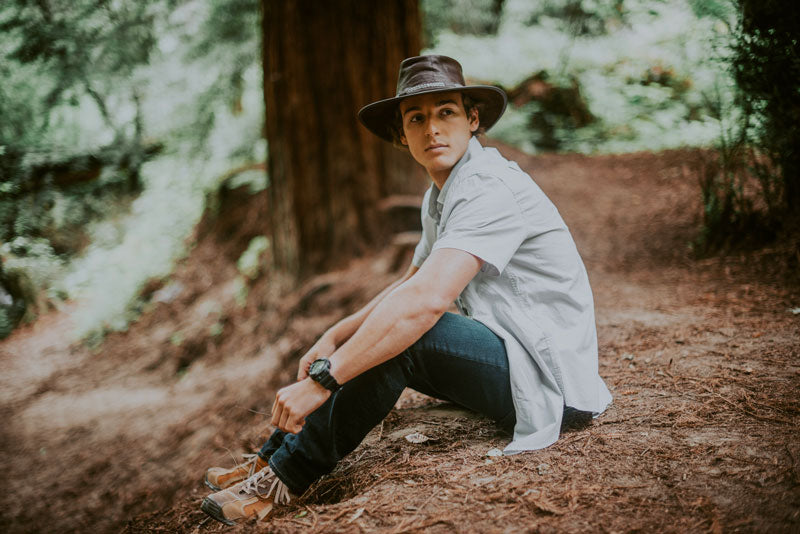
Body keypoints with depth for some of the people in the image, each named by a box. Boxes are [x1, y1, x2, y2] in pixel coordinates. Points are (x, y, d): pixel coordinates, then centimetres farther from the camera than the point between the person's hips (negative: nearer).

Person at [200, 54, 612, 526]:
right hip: (505, 357, 10)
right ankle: (275, 457, 9)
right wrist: (334, 338, 6)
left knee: (403, 333, -27)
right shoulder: (441, 195, 11)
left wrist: (322, 379, -33)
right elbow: (410, 285, 20)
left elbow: (427, 300, -34)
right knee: (380, 338, 8)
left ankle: (285, 479, -14)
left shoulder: (489, 187, -21)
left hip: (546, 377, -10)